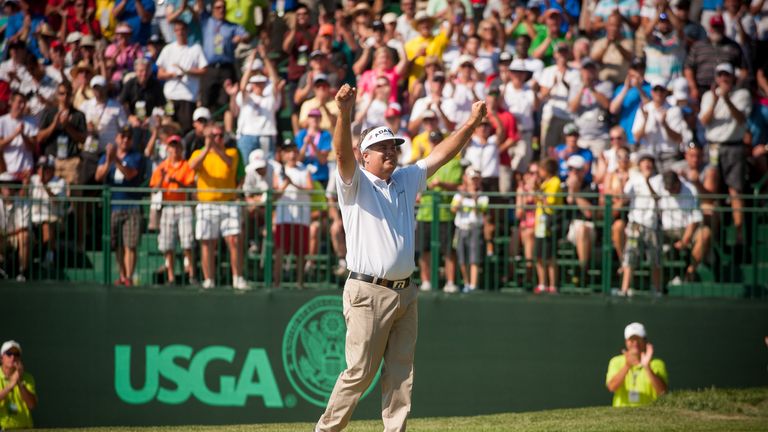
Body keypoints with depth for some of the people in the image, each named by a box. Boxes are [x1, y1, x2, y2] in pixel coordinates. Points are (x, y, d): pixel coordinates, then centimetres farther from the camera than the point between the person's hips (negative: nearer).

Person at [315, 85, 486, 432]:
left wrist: (471, 125, 6)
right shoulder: (356, 184, -4)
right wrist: (344, 113, -39)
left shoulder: (406, 181, 16)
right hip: (369, 293, -7)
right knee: (360, 372, -6)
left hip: (405, 293, 7)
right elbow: (343, 154, -22)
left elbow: (440, 155, 17)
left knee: (401, 375, 6)